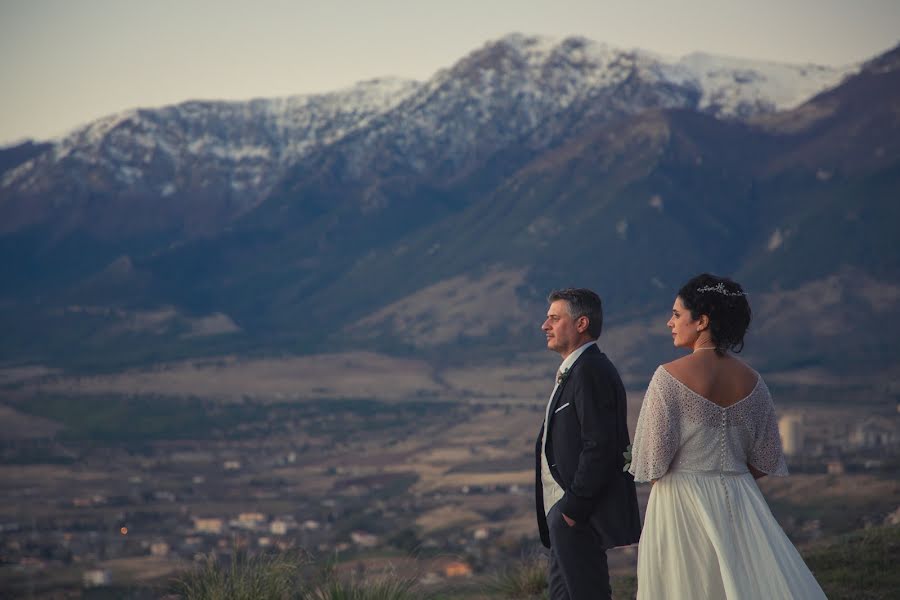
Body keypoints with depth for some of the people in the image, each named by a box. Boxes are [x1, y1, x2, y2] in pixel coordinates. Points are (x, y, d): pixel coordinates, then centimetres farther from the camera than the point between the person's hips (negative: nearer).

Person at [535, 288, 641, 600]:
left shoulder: (590, 371, -16)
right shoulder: (575, 370, 17)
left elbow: (600, 445, -23)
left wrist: (574, 506, -21)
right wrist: (564, 507, 15)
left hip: (579, 516, -11)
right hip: (567, 513, 11)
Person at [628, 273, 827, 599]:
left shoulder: (670, 376, -11)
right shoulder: (751, 380, 5)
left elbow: (653, 458, -12)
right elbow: (766, 462, 8)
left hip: (681, 503, -5)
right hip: (740, 502, 5)